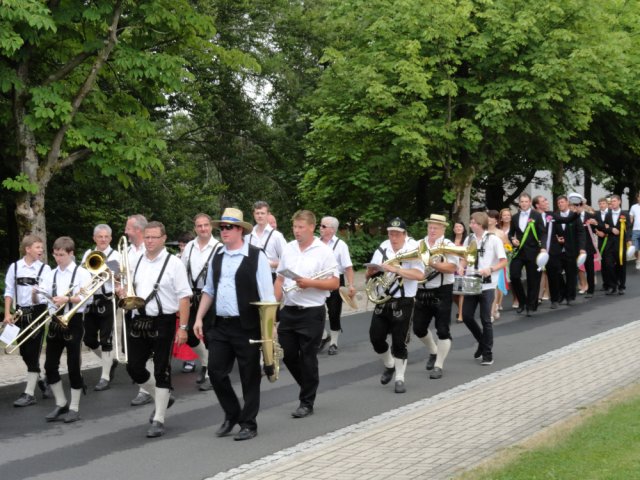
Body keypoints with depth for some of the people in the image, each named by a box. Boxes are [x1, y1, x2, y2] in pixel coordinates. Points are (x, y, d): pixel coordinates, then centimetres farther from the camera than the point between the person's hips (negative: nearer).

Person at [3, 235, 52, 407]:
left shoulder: (45, 269, -3)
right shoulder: (14, 267, 3)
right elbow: (9, 291, 6)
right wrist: (7, 313, -1)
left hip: (38, 312, -3)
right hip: (21, 313, 3)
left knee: (33, 352, -3)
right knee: (25, 352, 11)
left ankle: (29, 393, 3)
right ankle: (40, 381, 34)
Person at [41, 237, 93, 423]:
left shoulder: (82, 273, -6)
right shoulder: (52, 275, 10)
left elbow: (87, 298, -15)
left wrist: (67, 299, -25)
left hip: (73, 322, -5)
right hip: (55, 322, 5)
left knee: (73, 365, 1)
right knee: (50, 365, 5)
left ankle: (74, 408, 11)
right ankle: (61, 403, 20)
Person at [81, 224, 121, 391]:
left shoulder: (115, 255, -2)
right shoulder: (88, 254, 11)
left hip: (107, 300, -5)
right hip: (90, 300, 5)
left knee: (105, 339, -2)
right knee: (89, 339, 9)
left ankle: (105, 378, 6)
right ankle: (110, 361, 33)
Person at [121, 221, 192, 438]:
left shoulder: (173, 263, -6)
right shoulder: (137, 262, 11)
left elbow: (184, 297, -10)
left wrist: (183, 327, -16)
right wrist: (124, 293, -1)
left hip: (162, 322, -6)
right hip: (138, 321, 6)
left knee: (161, 371, 1)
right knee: (134, 368, 5)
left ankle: (158, 420, 9)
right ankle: (162, 398, 31)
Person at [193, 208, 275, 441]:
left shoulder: (256, 257, -7)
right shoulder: (217, 257, 10)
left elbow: (267, 296, -10)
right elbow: (209, 290, 18)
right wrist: (199, 318, 11)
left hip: (246, 327, -5)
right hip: (218, 325, 5)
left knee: (249, 376, 4)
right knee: (216, 371, 4)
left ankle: (248, 424, 16)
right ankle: (232, 415, 24)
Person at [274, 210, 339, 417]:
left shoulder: (323, 252, -6)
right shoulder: (288, 249, 7)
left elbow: (334, 283, -8)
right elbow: (280, 279, 13)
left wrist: (311, 283, -20)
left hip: (311, 312, -5)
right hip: (288, 311, 5)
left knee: (308, 358, 2)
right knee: (288, 355, 9)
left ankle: (307, 403, 12)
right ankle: (309, 386, 32)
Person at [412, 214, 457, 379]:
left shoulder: (448, 245, -5)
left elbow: (452, 268, -18)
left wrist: (432, 262, -25)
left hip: (441, 293, -5)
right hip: (422, 292, 5)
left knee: (443, 331, -3)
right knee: (418, 328, 11)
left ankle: (438, 366, 8)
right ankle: (433, 352, 37)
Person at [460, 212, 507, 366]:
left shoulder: (494, 240, -6)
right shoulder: (469, 239, 8)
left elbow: (504, 261, -5)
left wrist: (490, 269, -21)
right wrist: (461, 267, -6)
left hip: (487, 285, -5)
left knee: (485, 319, -2)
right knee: (467, 316, 3)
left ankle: (488, 353, 9)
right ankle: (482, 342, 27)